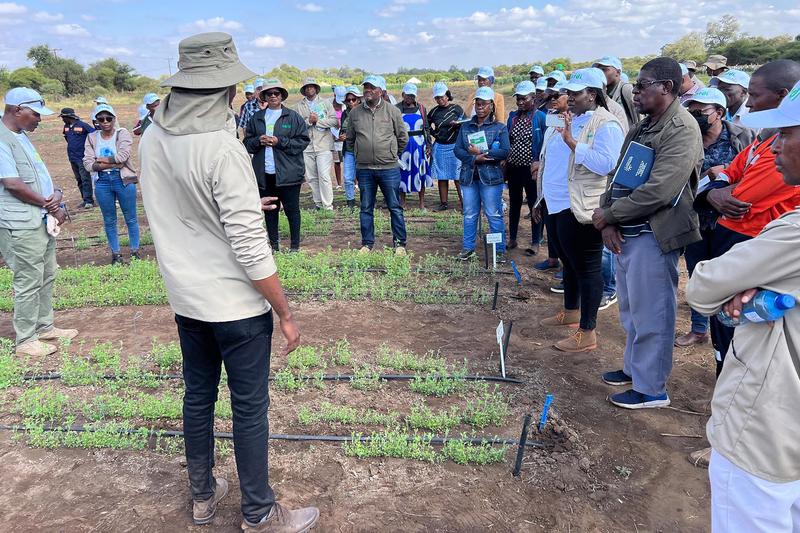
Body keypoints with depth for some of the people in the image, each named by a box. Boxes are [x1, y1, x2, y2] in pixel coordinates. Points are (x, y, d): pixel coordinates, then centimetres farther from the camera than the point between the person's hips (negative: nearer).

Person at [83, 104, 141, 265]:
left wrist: (101, 159, -9)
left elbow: (123, 156, -18)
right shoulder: (92, 138, 5)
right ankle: (115, 253, 21)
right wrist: (113, 164, -16)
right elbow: (88, 164, -5)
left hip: (123, 180, -3)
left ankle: (135, 251, 17)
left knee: (130, 218, 5)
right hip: (102, 182, 3)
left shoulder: (122, 133, -3)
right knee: (109, 220, 10)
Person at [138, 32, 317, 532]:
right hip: (236, 304, -7)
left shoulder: (152, 139, 0)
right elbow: (250, 248, -23)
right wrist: (286, 314, -14)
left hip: (185, 299, 7)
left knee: (198, 397, 20)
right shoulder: (223, 149, -23)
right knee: (250, 408, 8)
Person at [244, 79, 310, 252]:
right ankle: (273, 244, 21)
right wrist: (258, 141, -8)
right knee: (269, 210, 10)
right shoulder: (256, 118, 11)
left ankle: (295, 245, 13)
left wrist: (279, 141, -13)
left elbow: (303, 141, -6)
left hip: (288, 172, -3)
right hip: (264, 173, 4)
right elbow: (247, 143, 13)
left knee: (292, 209, 3)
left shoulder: (294, 117, 1)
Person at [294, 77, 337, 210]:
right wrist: (309, 121, -13)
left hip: (324, 145, -2)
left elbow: (334, 121, -2)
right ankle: (318, 203, 16)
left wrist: (317, 121, -8)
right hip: (306, 147, 3)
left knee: (324, 176, -9)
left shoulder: (325, 103, 9)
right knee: (311, 177, 6)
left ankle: (328, 206, -4)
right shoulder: (299, 106, 11)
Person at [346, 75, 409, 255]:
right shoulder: (355, 112, 5)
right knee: (366, 209, 10)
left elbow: (403, 138, 9)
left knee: (395, 208, 4)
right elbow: (350, 139, 17)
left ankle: (400, 243, 15)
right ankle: (367, 243, 22)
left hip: (389, 168, -2)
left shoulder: (392, 111, -1)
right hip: (364, 169, 2)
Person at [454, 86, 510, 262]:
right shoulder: (465, 127, 12)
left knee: (494, 215, -1)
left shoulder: (500, 127, 2)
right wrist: (474, 158, -14)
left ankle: (500, 250, 8)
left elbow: (504, 151, -10)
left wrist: (482, 153, -15)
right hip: (469, 176, 4)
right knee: (469, 214, 9)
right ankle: (468, 248, 20)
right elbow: (457, 149, 2)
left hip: (490, 177, -3)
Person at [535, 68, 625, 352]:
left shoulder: (605, 125, -13)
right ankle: (571, 313, 38)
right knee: (569, 263, 21)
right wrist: (544, 199, 20)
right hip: (557, 206, 9)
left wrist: (572, 142, -26)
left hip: (580, 209, -9)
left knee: (586, 268, -3)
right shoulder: (567, 120, 15)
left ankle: (587, 333, 4)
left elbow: (606, 164, -26)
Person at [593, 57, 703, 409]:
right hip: (625, 234, 9)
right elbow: (619, 176, 13)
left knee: (651, 314, 2)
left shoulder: (682, 130, -14)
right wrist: (608, 221, -3)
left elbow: (657, 191, -24)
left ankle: (651, 388, 16)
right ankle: (634, 367, 38)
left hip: (653, 237, -9)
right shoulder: (641, 128, 15)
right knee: (631, 309, 20)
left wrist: (608, 214, -14)